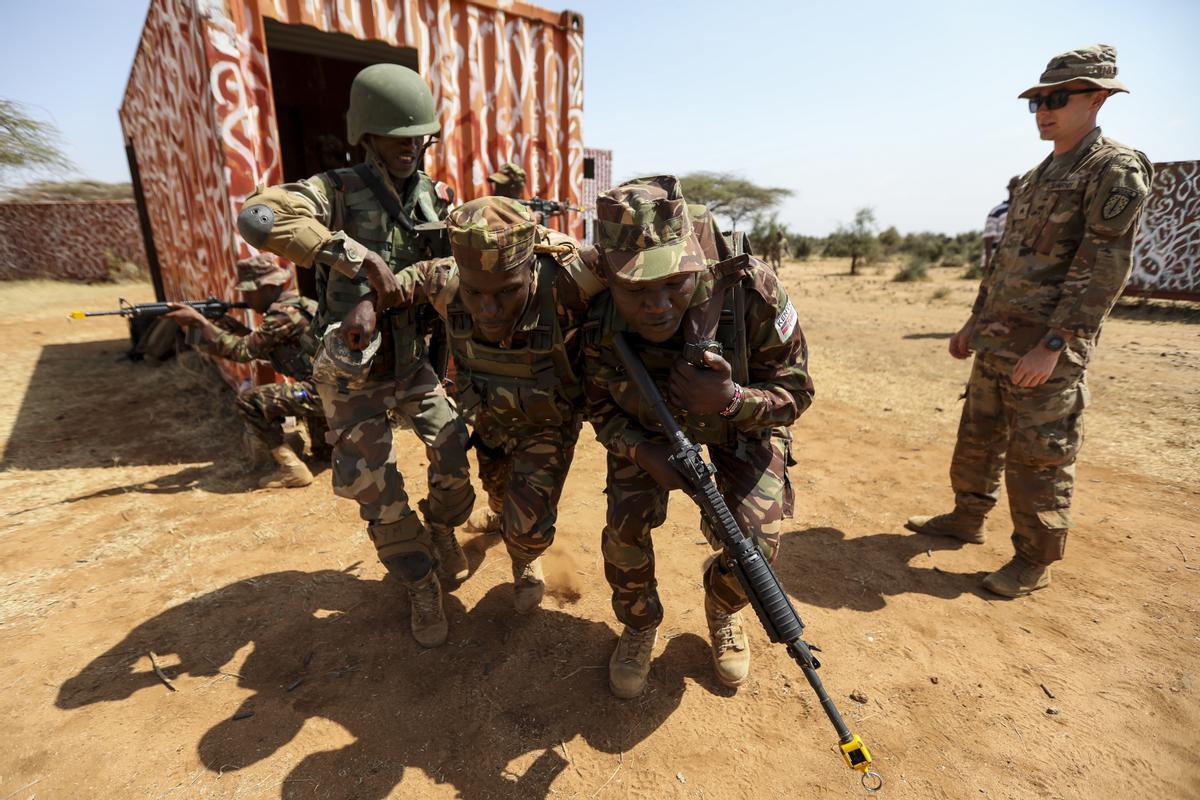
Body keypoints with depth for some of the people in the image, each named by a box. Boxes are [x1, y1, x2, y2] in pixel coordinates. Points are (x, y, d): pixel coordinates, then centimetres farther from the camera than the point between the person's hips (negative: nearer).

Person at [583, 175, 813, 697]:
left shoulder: (751, 291, -36)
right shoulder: (599, 319, -29)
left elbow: (796, 390, -23)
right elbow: (601, 406, -10)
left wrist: (731, 400, -44)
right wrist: (644, 451, -29)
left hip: (743, 420, 0)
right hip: (648, 422, 1)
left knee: (756, 543, -12)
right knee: (625, 524, -14)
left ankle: (722, 610, 27)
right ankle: (639, 626, 20)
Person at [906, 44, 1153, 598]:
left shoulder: (1116, 169, -8)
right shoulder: (1037, 176, 17)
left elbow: (1103, 268, -16)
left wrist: (1052, 345, -23)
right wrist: (976, 321, 19)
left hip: (1047, 348, -8)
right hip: (997, 341, 8)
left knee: (1038, 457, 0)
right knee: (979, 436, 16)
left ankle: (1034, 561, 14)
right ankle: (967, 517, 32)